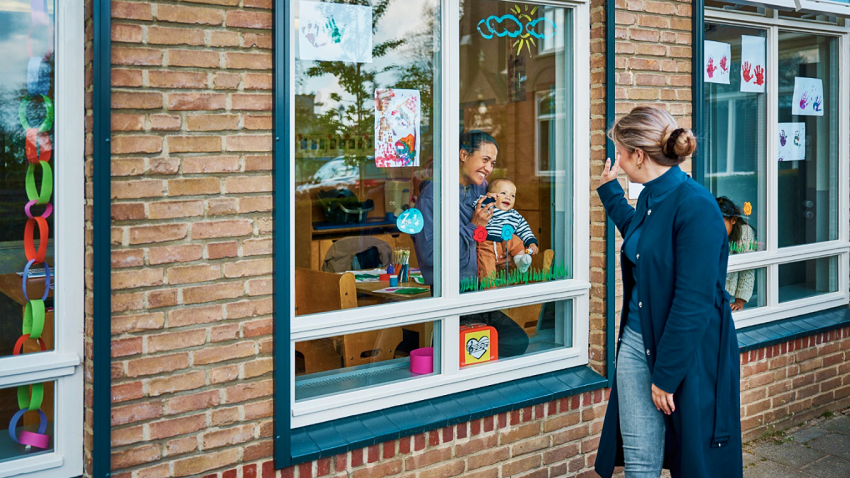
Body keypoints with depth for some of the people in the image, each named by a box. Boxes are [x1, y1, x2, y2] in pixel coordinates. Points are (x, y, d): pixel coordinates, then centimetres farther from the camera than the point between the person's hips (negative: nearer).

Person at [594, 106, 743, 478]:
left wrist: (666, 374, -19)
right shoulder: (650, 198, 7)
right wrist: (609, 189, 40)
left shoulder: (695, 206, -20)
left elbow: (693, 301, -22)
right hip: (636, 342, 8)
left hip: (689, 353, -8)